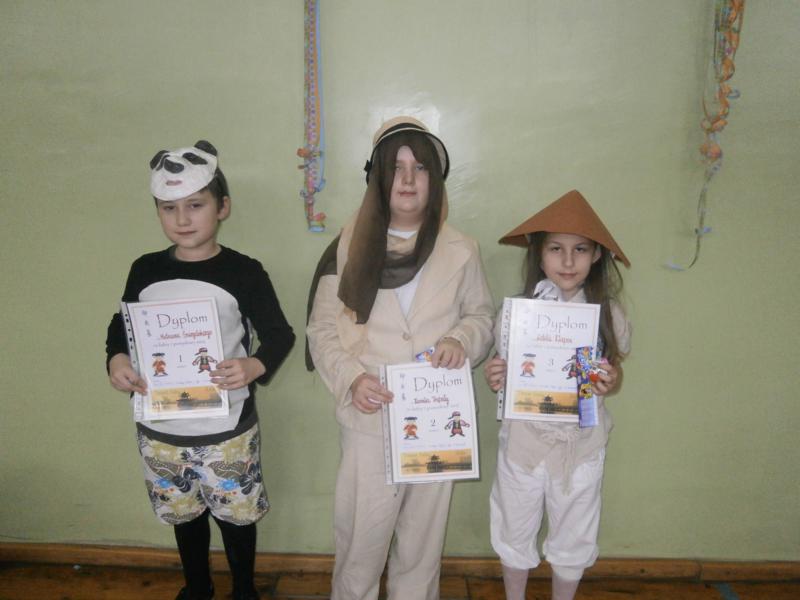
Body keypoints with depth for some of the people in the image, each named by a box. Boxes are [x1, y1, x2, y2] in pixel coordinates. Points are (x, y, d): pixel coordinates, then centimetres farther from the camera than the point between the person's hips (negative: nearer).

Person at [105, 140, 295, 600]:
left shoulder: (243, 272, -13)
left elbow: (280, 334, -11)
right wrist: (116, 360, -13)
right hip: (160, 428, 4)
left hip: (226, 428, -3)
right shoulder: (145, 270, -2)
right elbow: (121, 327, 8)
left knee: (236, 512, 15)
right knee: (183, 513, 23)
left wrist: (254, 367, -31)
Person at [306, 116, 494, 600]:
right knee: (361, 538, 8)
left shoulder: (461, 251, 2)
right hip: (369, 421, -1)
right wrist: (351, 378, -16)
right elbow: (322, 328, 1)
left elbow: (483, 315, 12)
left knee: (423, 540, 15)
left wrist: (462, 339, -10)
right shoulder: (350, 246, -1)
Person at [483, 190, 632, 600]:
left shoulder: (607, 313, -8)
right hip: (524, 439, 0)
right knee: (515, 531, 19)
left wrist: (611, 381, -16)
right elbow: (504, 373, -2)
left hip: (582, 443, 1)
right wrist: (495, 379, -24)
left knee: (573, 537, 20)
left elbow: (614, 370, 6)